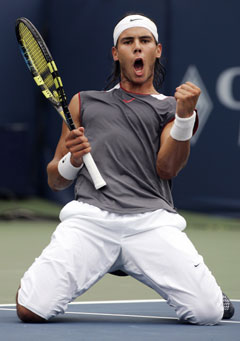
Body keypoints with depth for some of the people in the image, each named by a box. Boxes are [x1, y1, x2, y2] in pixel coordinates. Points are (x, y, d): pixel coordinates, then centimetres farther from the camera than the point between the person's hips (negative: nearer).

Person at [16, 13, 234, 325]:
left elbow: (167, 169, 3)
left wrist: (185, 115, -11)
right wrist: (73, 160, 2)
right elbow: (55, 181, 25)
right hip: (90, 218, 1)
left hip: (152, 221, -1)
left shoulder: (171, 108, 22)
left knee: (209, 312, -19)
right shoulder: (85, 103, 27)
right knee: (30, 310, -20)